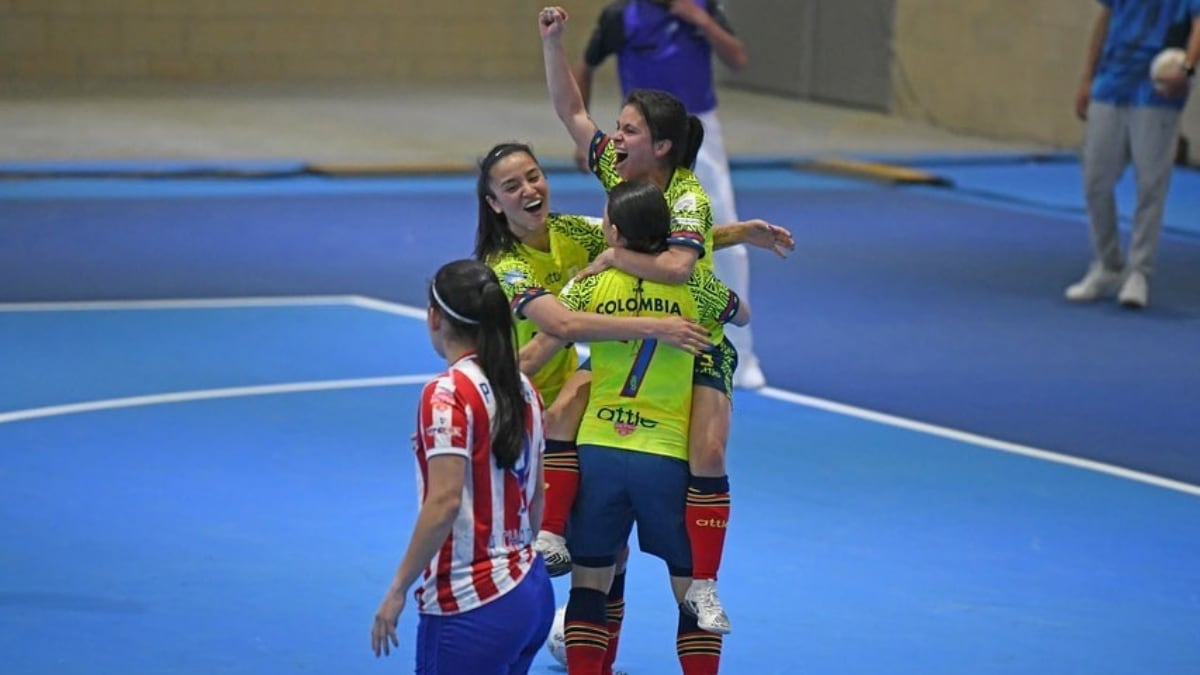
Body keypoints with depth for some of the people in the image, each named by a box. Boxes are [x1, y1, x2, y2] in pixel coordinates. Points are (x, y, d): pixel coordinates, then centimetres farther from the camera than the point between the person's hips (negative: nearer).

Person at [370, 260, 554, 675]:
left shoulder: (447, 395, -14)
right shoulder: (523, 389, 9)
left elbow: (444, 503, -21)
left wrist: (398, 590, -15)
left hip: (471, 605, -8)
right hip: (532, 591, 8)